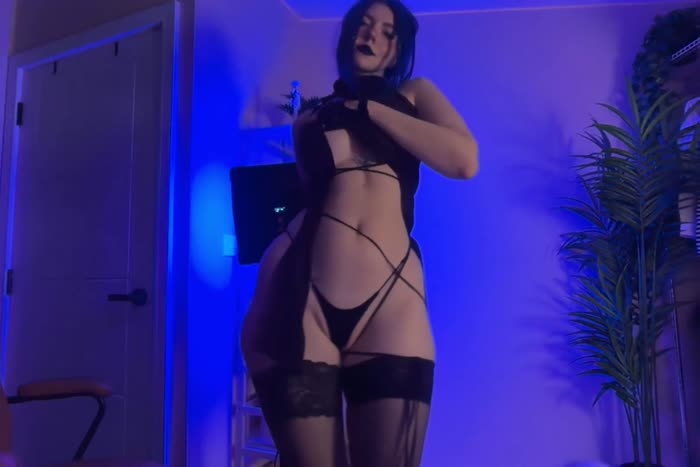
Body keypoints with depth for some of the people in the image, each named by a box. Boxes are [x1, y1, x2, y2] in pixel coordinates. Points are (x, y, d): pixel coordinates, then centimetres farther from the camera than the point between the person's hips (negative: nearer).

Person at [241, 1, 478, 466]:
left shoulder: (415, 94, 18)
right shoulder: (309, 119, 22)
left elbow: (465, 161, -1)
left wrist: (368, 108, 4)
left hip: (390, 298, -1)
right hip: (301, 295, 1)